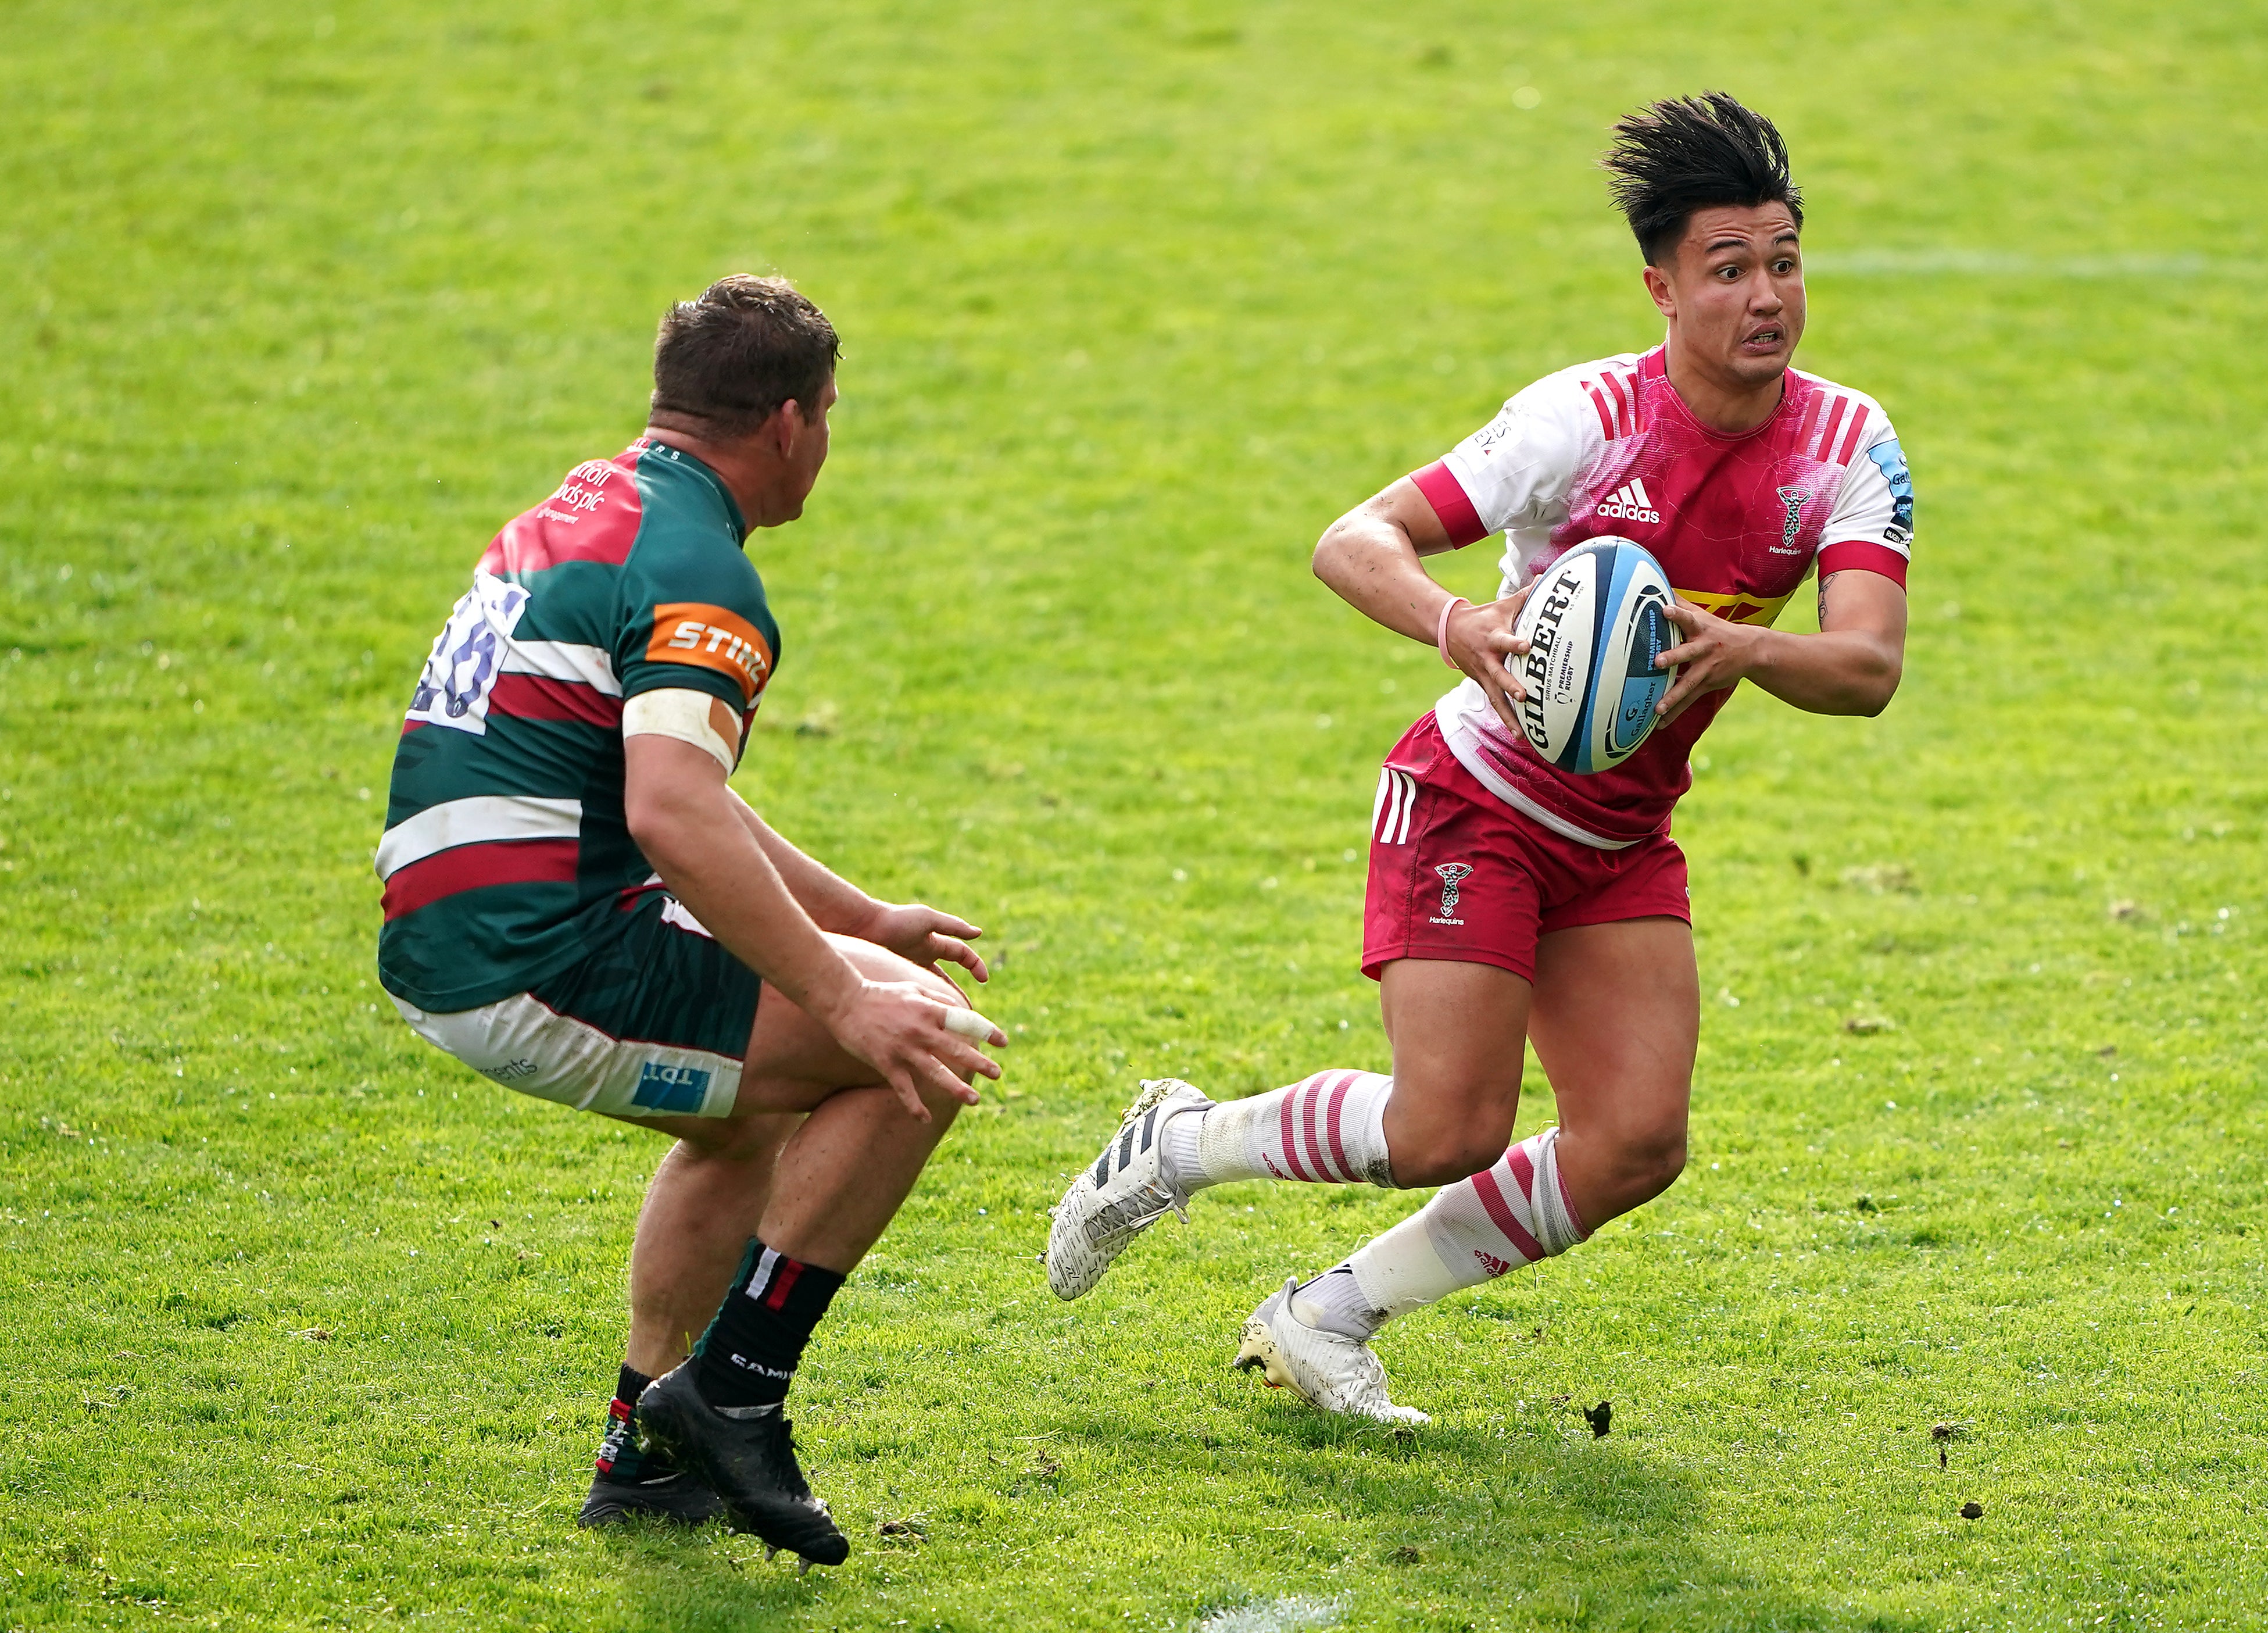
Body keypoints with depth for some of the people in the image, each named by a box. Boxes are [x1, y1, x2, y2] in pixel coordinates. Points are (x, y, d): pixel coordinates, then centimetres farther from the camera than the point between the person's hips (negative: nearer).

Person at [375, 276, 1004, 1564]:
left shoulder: (589, 516, 19)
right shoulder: (696, 574, -14)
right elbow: (672, 819, -29)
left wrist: (864, 922, 29)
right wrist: (841, 997, -29)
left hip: (442, 945, 10)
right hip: (539, 962, -10)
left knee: (754, 1108, 31)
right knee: (925, 1040, -6)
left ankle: (648, 1452, 28)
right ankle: (732, 1392, -3)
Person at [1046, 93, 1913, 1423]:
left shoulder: (1849, 446, -10)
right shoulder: (1591, 417, -22)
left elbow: (1870, 667, -22)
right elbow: (1354, 543, -26)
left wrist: (1744, 648, -43)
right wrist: (1460, 627, -47)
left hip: (1623, 844, 5)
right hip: (1476, 803, -5)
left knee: (1638, 1142, -8)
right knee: (1447, 1133, -16)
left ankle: (1328, 1319, 10)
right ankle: (1181, 1143, 14)